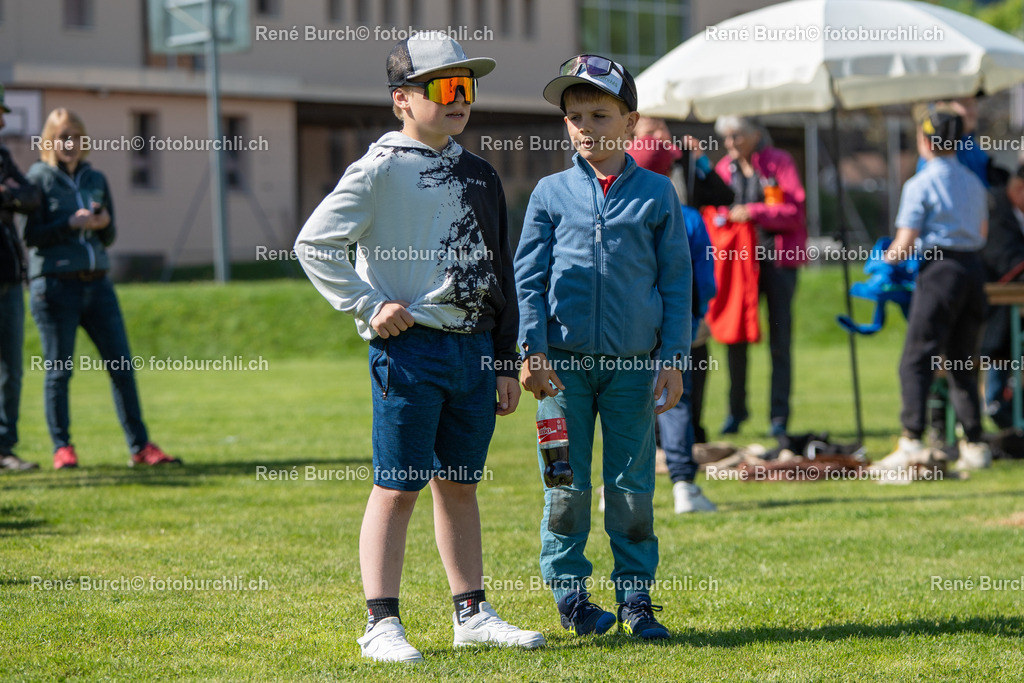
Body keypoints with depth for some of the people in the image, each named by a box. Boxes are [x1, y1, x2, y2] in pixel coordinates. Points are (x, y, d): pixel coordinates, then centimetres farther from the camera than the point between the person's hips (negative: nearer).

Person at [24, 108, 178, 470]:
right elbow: (32, 235, -6)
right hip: (55, 285, -5)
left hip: (97, 282, 5)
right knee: (58, 370, 0)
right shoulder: (39, 177, 0)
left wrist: (104, 224, -5)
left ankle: (140, 446, 6)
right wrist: (71, 224, -17)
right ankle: (62, 448, 9)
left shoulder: (96, 179, 14)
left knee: (122, 367, 2)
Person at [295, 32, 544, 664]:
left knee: (460, 485, 13)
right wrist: (369, 306, -12)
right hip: (411, 346, -6)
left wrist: (506, 361, 15)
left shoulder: (479, 175, 14)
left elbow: (500, 273, 18)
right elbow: (314, 244, -10)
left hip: (474, 348, 6)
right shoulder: (381, 170, -6)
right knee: (398, 487, -3)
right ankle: (382, 624, 1)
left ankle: (473, 613, 20)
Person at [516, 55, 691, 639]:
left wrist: (674, 358, 0)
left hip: (632, 363, 0)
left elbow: (676, 279, 6)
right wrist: (533, 351, -4)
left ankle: (636, 597, 13)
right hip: (564, 360, 0)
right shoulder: (551, 194, 5)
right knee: (567, 482, 3)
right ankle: (570, 593, 14)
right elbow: (529, 277, 5)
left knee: (632, 483, 5)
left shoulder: (656, 193, 5)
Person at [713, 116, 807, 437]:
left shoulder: (779, 163, -2)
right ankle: (736, 410, 14)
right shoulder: (724, 168, 9)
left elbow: (796, 211, -10)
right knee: (736, 338, 2)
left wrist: (752, 212, -17)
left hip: (777, 256, -4)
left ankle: (779, 415, -1)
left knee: (779, 341, -3)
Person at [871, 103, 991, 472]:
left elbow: (905, 244, -11)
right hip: (974, 268, 7)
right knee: (962, 364, 13)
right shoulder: (974, 182, 13)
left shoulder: (920, 185, -8)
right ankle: (975, 445, 10)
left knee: (916, 359, -7)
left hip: (940, 270, -7)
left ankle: (911, 441, -19)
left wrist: (889, 256, 9)